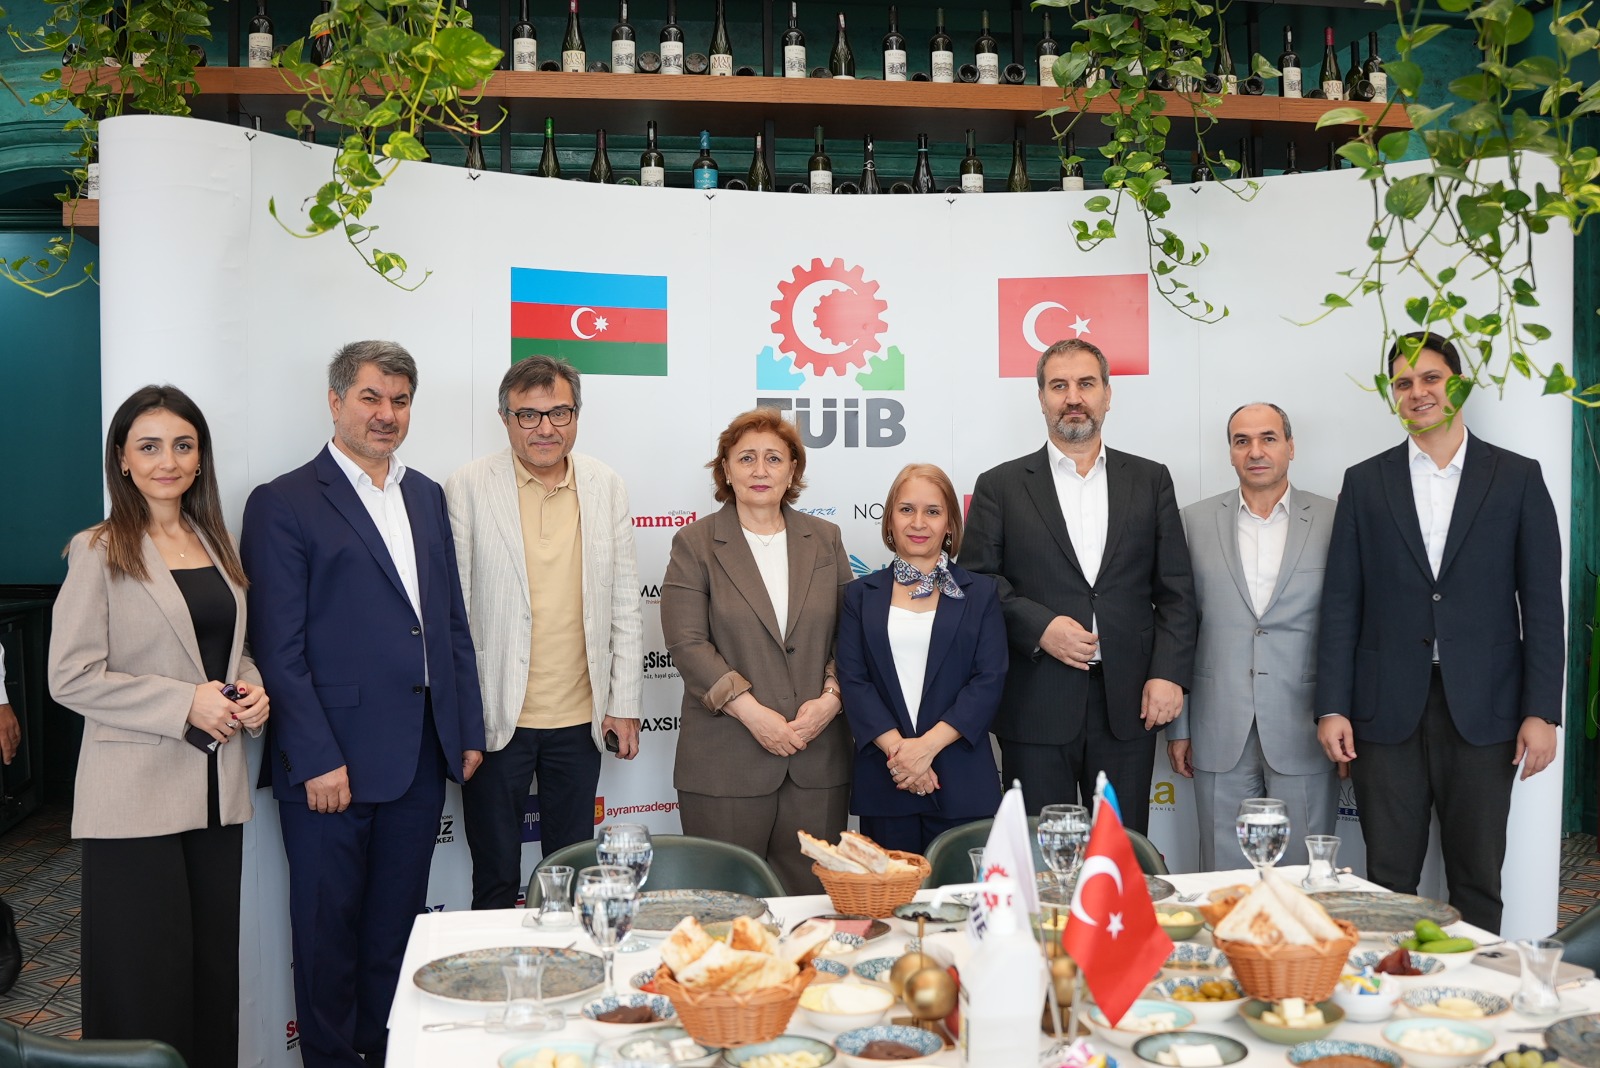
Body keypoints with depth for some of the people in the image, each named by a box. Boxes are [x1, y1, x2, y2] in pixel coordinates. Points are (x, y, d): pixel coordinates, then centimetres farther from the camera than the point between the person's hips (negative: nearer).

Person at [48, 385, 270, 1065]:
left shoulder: (214, 544, 12)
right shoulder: (99, 552, -6)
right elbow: (71, 679, -11)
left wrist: (251, 689, 0)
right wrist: (186, 704, -17)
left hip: (216, 789, 6)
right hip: (135, 795, -5)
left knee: (215, 964, 10)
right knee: (147, 977, 1)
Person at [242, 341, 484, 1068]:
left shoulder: (427, 497, 13)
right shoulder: (283, 504, -5)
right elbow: (279, 647, -10)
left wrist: (468, 730, 10)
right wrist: (316, 760, -14)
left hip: (421, 755, 5)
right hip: (332, 759, -5)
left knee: (398, 920, 15)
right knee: (330, 926, 8)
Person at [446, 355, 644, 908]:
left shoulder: (607, 486, 4)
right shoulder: (469, 487, -6)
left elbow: (625, 603, 7)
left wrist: (624, 703, 4)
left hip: (580, 717, 3)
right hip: (495, 717, -3)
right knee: (495, 877, 10)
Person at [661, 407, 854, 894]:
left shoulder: (824, 539, 12)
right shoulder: (695, 544, 2)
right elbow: (687, 644, -6)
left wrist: (831, 698, -8)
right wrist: (751, 711, -15)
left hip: (818, 759, 3)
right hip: (726, 761, -2)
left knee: (813, 896, 6)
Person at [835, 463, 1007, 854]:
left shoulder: (980, 594, 7)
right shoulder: (861, 594, 9)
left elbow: (989, 681, -2)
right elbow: (852, 681, 1)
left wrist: (928, 744, -13)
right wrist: (897, 748, -13)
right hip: (882, 782, 1)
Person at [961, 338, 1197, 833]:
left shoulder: (1150, 480, 10)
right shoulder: (1000, 486, 6)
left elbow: (1175, 590, 7)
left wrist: (1169, 673, -4)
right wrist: (1039, 626, -13)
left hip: (1128, 703, 2)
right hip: (1037, 706, -1)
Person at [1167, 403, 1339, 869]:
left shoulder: (1334, 521, 2)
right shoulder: (1195, 522, 6)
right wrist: (1177, 725, 5)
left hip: (1305, 734, -1)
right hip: (1220, 738, 1)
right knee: (1223, 885, 6)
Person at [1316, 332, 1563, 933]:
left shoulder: (1517, 478, 5)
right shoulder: (1365, 483, 8)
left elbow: (1542, 603, 2)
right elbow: (1341, 602, 5)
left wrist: (1542, 712, -5)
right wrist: (1332, 707, -2)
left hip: (1483, 712, 0)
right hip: (1387, 713, 1)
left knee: (1477, 882, 7)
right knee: (1388, 882, 5)